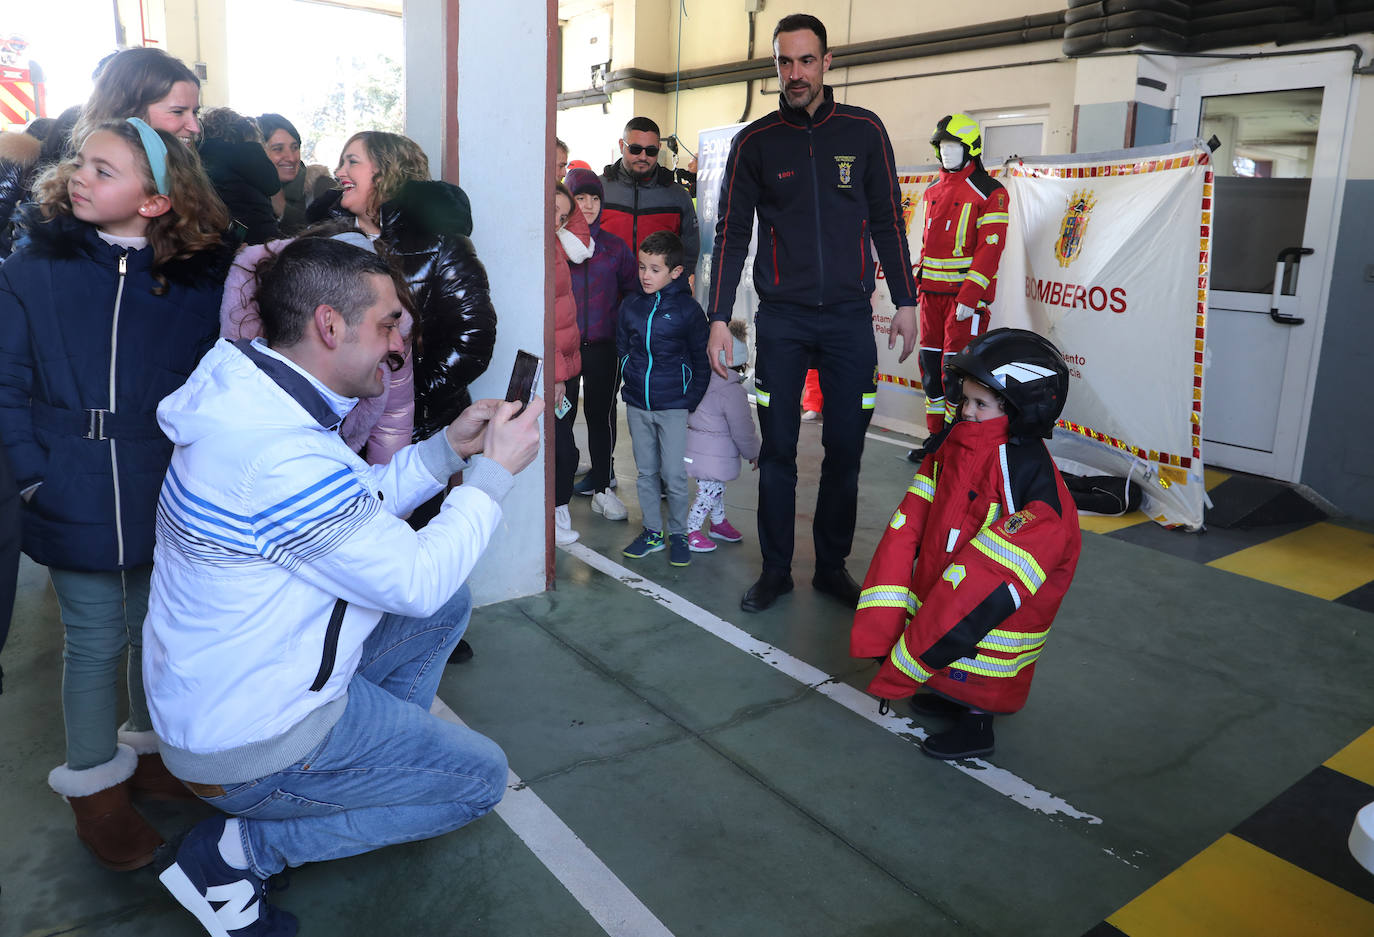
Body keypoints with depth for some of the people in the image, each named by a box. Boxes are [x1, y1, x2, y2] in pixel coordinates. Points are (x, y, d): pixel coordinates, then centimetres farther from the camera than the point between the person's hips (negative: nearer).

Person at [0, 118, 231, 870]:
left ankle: (154, 750, 41)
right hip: (78, 505, -1)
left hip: (171, 499, 2)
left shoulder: (198, 279, -2)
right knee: (95, 643, 10)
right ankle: (95, 786, 30)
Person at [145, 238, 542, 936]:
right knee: (481, 776, 3)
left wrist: (447, 448, 1)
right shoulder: (281, 458, -33)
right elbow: (416, 578, -25)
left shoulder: (252, 402, -1)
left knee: (451, 604, 14)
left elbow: (359, 511, 10)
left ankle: (386, 757, 22)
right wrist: (495, 472, -14)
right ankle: (241, 849, 3)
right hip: (250, 746, -9)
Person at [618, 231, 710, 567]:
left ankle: (678, 534, 15)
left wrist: (691, 401, -5)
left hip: (673, 407, -4)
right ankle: (652, 531, 24)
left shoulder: (688, 309, -7)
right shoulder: (630, 306, 4)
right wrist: (630, 384, 9)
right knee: (646, 472, 12)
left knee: (674, 475, -1)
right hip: (637, 405, 4)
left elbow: (701, 360, -1)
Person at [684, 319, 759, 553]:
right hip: (713, 455, -9)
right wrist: (753, 454, 0)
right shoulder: (733, 391, -21)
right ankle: (690, 532, 4)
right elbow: (742, 429, -15)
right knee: (710, 491, -1)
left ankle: (719, 522, 38)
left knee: (717, 487, 23)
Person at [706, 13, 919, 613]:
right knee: (777, 450, 3)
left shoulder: (863, 131, 5)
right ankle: (775, 570, 16)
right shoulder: (754, 142, 3)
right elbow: (732, 235, 3)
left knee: (845, 450, 4)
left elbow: (887, 221, 9)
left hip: (850, 316, 1)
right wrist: (719, 318, -3)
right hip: (781, 319, 0)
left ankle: (832, 566, 19)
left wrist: (905, 302, 6)